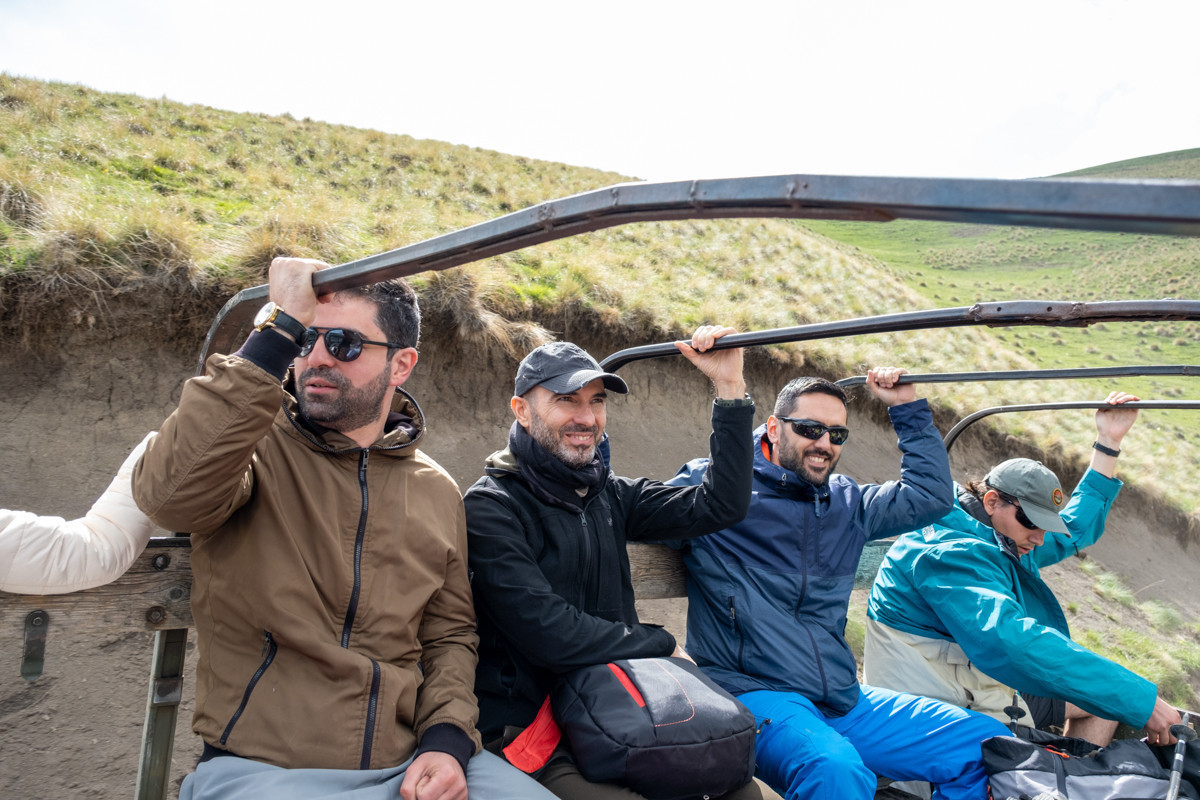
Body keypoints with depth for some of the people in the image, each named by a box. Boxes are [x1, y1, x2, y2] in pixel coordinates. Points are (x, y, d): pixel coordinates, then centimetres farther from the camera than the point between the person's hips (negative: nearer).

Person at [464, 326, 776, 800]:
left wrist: (730, 387, -4)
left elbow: (720, 506, 1)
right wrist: (663, 645, -6)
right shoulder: (491, 506, -10)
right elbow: (549, 635, -18)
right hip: (528, 735, -6)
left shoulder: (609, 495, 9)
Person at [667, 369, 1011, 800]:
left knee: (988, 741, 3)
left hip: (844, 701, 7)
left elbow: (932, 495, 22)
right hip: (753, 695, -7)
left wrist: (908, 409, 18)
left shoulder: (845, 502, 17)